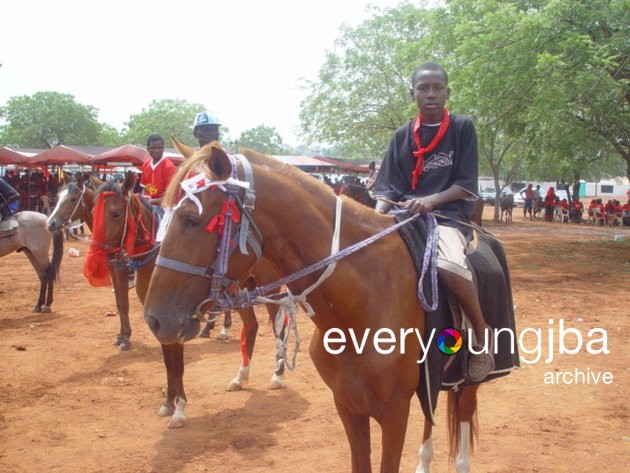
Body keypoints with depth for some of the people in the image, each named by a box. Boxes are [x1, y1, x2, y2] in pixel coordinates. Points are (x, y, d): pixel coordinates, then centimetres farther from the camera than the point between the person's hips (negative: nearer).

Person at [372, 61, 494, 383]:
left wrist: (432, 200, -18)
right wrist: (376, 218, -11)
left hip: (449, 215, -4)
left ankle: (482, 334, -11)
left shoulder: (462, 128, 4)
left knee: (449, 266, -35)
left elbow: (466, 186, -1)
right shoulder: (402, 136, 12)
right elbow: (388, 188, 8)